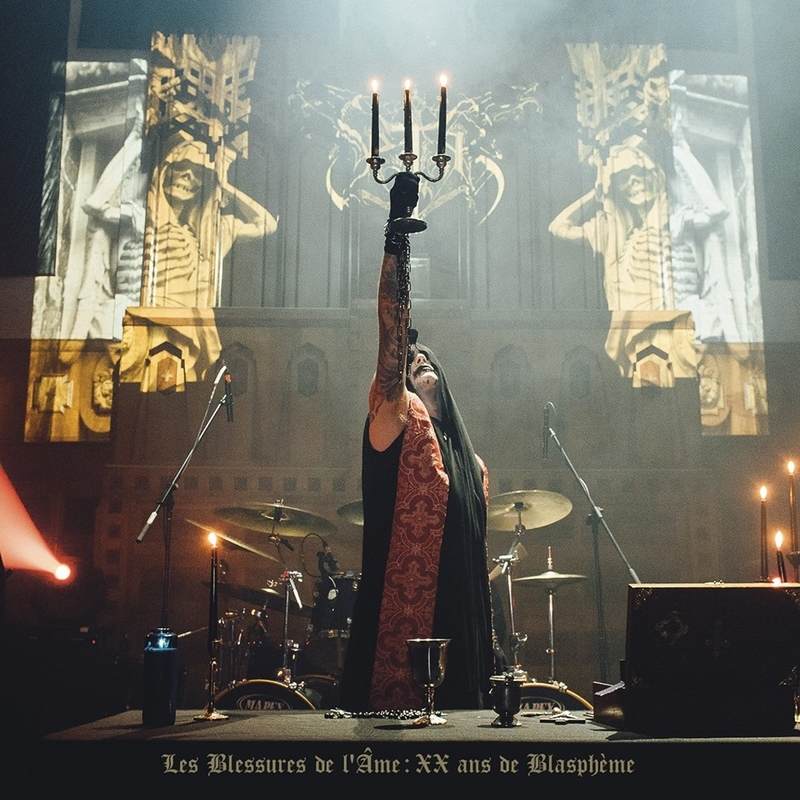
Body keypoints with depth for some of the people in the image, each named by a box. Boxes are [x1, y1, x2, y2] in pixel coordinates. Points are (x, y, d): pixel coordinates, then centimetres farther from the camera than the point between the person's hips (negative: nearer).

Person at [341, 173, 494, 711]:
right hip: (402, 624, -6)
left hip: (459, 629, 7)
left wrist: (488, 655, 19)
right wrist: (396, 241, -21)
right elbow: (391, 336, -13)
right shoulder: (397, 422, 1)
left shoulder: (469, 461, 20)